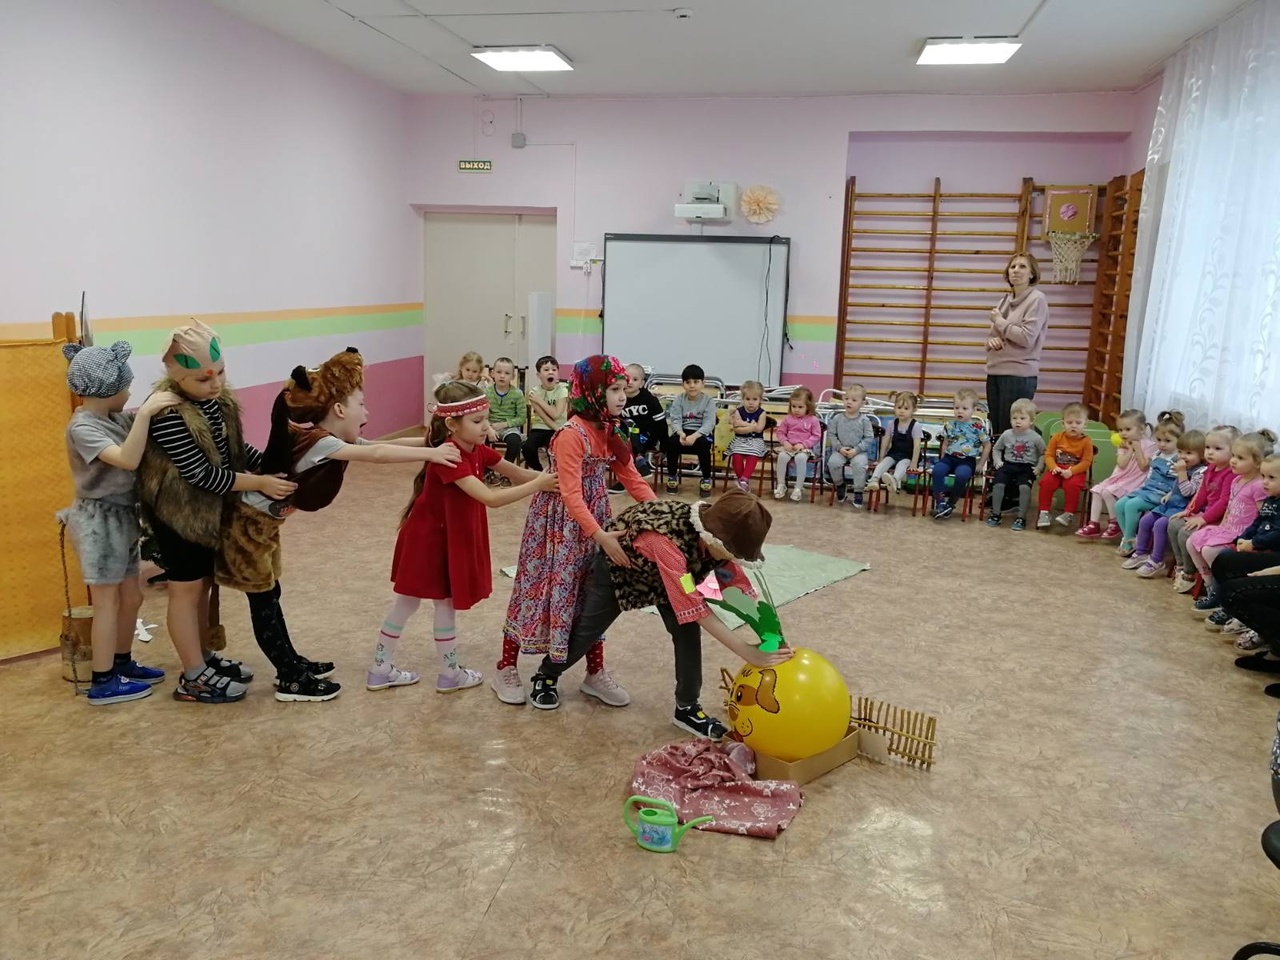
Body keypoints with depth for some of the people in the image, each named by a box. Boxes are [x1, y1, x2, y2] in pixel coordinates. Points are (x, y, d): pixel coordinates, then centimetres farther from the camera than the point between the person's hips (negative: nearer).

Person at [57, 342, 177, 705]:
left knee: (131, 597, 16)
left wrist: (161, 398, -10)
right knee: (107, 602, 0)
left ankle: (122, 663, 31)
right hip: (100, 520, -9)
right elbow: (129, 460, -32)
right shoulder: (82, 427, -20)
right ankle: (103, 682, 10)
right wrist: (144, 413, -37)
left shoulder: (113, 419, 7)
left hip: (122, 517, 9)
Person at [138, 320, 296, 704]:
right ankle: (193, 678, 15)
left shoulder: (217, 398, -2)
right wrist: (260, 483, -28)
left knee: (204, 583, 19)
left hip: (211, 508, 8)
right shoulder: (167, 415, -28)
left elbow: (237, 449, 9)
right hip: (177, 511, -8)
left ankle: (205, 656, 35)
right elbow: (201, 474, -28)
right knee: (186, 588, 3)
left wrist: (274, 468, -3)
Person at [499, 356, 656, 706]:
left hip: (592, 519, 8)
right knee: (541, 589, 2)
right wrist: (601, 536, -37)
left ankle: (595, 674, 25)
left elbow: (633, 479, 4)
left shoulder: (611, 431, 2)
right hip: (559, 520, -8)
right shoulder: (572, 434, -24)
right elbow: (571, 494, -29)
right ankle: (506, 668, 19)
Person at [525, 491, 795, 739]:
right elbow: (695, 608, -50)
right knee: (585, 631, 10)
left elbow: (739, 585, -18)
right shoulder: (668, 539, -47)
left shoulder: (717, 533, -27)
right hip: (618, 565, -5)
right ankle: (546, 676, 38)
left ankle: (687, 708, 6)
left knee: (687, 632, -11)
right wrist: (749, 654, -51)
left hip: (665, 573, 5)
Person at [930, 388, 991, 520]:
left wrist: (981, 464, 3)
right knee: (937, 469, -29)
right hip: (950, 457, 3)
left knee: (961, 474, -35)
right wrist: (942, 460, 9)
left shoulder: (978, 426, -3)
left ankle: (951, 502, -12)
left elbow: (987, 445, 6)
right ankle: (940, 501, -19)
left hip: (967, 460, -3)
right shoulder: (950, 425, 7)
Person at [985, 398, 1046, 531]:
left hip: (1026, 468, -2)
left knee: (1024, 487, -29)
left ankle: (1021, 517, -17)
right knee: (998, 484, -23)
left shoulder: (1035, 437, -1)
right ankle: (995, 514, -9)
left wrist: (1039, 467, -3)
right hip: (1008, 465, 2)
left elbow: (1044, 454, 9)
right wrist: (998, 461, 5)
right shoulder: (1006, 434, 5)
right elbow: (996, 449, 19)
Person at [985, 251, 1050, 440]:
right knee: (996, 430, 11)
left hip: (1019, 375, -7)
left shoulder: (1037, 299, -8)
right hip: (995, 372, 7)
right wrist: (991, 340, -5)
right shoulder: (1005, 300, 13)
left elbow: (1026, 338, -18)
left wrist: (999, 321, -7)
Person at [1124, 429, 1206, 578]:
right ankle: (1141, 553, 17)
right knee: (1145, 520, 5)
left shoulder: (1201, 472, -16)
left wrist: (1181, 472, -25)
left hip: (1183, 508, -10)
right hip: (1171, 503, 10)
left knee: (1160, 524, -26)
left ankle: (1157, 560, -16)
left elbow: (1187, 491, -23)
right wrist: (1169, 494, 13)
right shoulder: (1184, 468, 13)